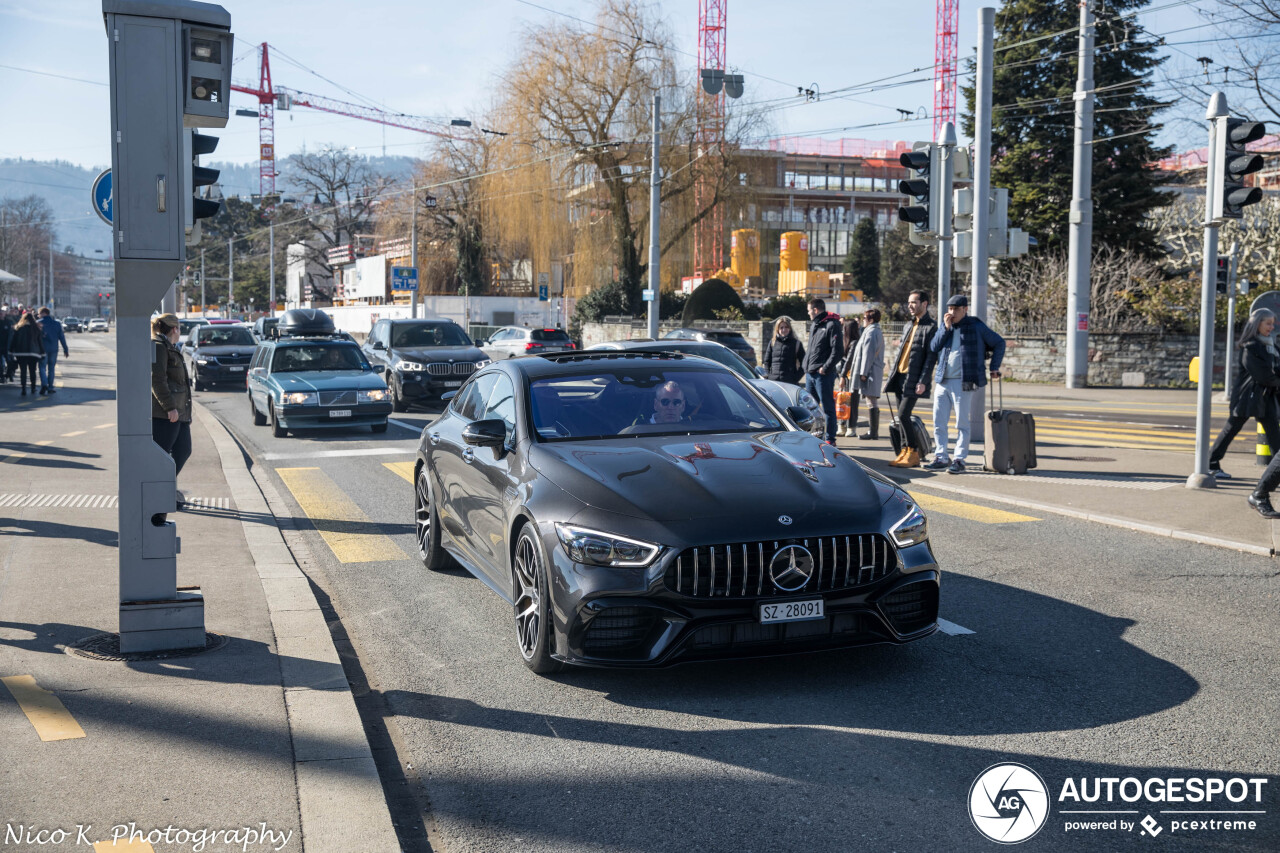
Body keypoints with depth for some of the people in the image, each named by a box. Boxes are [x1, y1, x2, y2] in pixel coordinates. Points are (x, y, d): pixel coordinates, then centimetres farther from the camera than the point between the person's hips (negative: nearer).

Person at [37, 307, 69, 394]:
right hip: (54, 349, 3)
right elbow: (62, 337, 5)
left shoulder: (38, 323, -4)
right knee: (51, 368, 10)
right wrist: (65, 350, 7)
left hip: (43, 349, -3)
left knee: (42, 367, 2)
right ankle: (50, 388, 9)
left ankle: (44, 384, -19)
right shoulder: (57, 324, 5)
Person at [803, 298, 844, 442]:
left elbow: (837, 350, -16)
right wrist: (806, 366, 13)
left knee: (828, 408, -3)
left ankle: (830, 438, 1)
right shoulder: (814, 325, 18)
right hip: (810, 373, 9)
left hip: (823, 374, -9)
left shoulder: (831, 325, -10)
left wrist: (825, 368, -18)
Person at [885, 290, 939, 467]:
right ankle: (905, 452, 14)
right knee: (902, 417, 8)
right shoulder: (908, 327, 20)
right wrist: (891, 377, 17)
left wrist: (923, 381, -18)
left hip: (914, 379, -8)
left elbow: (931, 357, -12)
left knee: (903, 415, -14)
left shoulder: (931, 327, -6)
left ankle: (913, 453, -5)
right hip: (900, 377, 8)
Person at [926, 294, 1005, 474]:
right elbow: (933, 347, 3)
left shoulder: (976, 326, 1)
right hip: (942, 382, 5)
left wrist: (994, 367, 4)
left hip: (963, 383, -5)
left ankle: (959, 460, 3)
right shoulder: (944, 326, 15)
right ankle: (941, 457, 14)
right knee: (938, 422, 5)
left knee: (962, 423, -2)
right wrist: (946, 328, -5)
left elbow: (999, 343, 9)